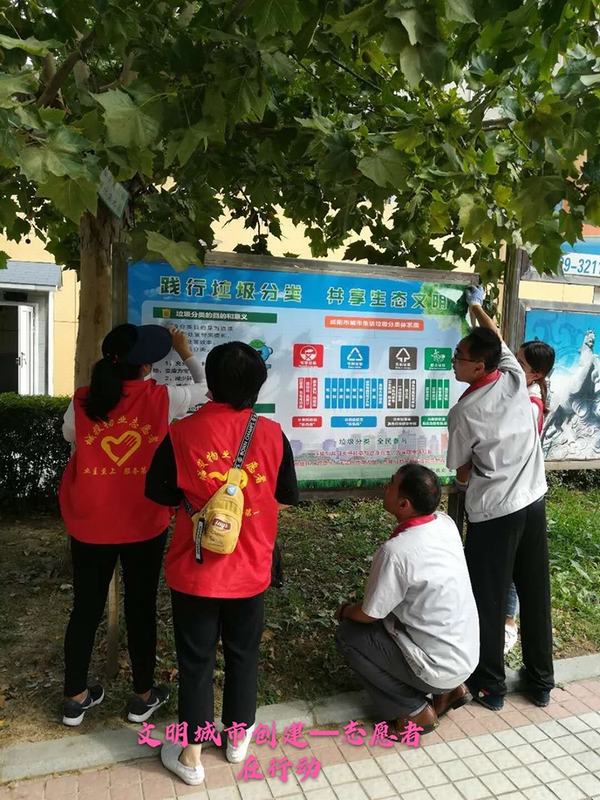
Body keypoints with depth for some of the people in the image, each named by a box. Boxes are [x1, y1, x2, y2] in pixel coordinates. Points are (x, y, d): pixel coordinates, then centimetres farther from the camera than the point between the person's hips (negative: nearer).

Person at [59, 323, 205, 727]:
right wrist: (187, 353, 15)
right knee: (141, 608, 14)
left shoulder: (82, 402, -7)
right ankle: (143, 696, 31)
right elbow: (207, 387, 5)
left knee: (86, 609, 18)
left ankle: (75, 698, 35)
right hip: (144, 527, -2)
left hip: (90, 527, 2)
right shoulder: (162, 399, -13)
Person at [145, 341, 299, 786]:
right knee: (243, 654, 22)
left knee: (196, 659, 16)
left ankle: (191, 753, 32)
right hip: (249, 570, 1)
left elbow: (160, 494, -2)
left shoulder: (182, 434, -15)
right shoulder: (272, 434, -12)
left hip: (195, 570, -1)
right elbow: (287, 498, -1)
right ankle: (239, 735, 41)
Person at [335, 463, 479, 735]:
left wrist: (345, 611, 7)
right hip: (467, 653, 7)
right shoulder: (445, 523, -6)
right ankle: (448, 689, 18)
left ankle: (415, 710, 6)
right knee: (391, 613, 23)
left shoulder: (396, 550, -29)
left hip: (439, 666, -7)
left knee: (348, 634, 1)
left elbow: (368, 614, -14)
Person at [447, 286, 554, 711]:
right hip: (534, 502, 6)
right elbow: (499, 340, 18)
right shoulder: (515, 378, -4)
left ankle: (490, 685, 24)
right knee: (536, 593, 16)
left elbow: (462, 473, -5)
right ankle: (541, 681, 32)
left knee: (489, 599, 9)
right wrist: (478, 306, 31)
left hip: (493, 512, -6)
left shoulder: (464, 412, -17)